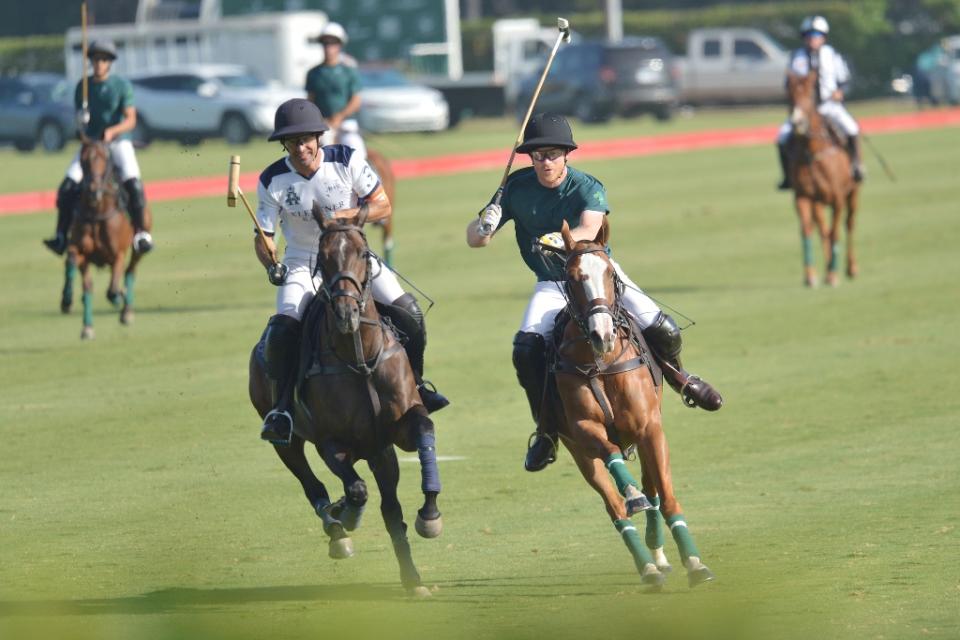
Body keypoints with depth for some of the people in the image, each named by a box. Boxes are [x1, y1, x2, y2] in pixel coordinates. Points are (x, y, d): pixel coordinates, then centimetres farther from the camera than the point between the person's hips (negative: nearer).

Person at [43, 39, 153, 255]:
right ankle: (61, 236, -7)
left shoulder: (122, 85, -5)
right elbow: (79, 118, 11)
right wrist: (81, 120, -14)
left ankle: (140, 233, -17)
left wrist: (112, 131, -29)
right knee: (67, 187, -13)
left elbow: (131, 120, -12)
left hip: (118, 142, -3)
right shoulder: (83, 86, 4)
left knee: (133, 184, -25)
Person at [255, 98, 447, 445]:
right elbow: (263, 236, -9)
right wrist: (271, 265, -31)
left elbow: (382, 206, -9)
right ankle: (281, 408, -13)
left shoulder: (346, 161, -14)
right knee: (283, 328, -26)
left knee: (408, 311, -13)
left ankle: (415, 384, 9)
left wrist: (343, 216, -25)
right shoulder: (272, 181, -13)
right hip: (303, 262, -1)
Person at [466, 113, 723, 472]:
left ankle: (674, 374, 24)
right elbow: (473, 239, -11)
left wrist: (564, 239, -62)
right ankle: (546, 429, -3)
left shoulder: (587, 188, -19)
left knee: (662, 331, -14)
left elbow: (589, 229, -39)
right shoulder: (518, 187, -12)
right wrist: (483, 228, -36)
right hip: (552, 284, 1)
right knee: (526, 350, -24)